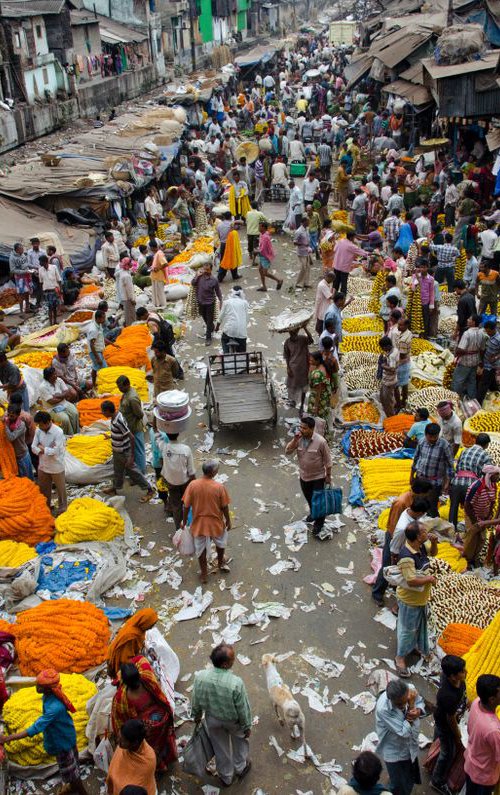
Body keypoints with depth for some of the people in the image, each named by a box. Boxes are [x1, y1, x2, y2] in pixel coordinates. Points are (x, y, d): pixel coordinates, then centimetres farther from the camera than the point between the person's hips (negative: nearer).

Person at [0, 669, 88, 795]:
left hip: (63, 740, -8)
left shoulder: (55, 707, -41)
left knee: (69, 769, 13)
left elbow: (35, 728, -40)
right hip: (61, 736, 8)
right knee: (70, 765, 31)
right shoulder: (49, 695, -15)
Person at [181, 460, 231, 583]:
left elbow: (186, 506, -10)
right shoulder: (219, 487, -22)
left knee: (201, 549, 22)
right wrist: (228, 521, 7)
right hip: (216, 523, -1)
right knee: (221, 542, 31)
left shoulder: (192, 485, -18)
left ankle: (204, 573, 36)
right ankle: (221, 563, 52)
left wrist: (184, 521, 5)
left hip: (199, 524, 1)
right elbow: (224, 507, -11)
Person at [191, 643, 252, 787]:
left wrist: (196, 715, 12)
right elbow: (242, 708, -21)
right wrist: (247, 726, -2)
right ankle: (240, 768, 53)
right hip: (233, 720, -2)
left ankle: (226, 777, 50)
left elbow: (196, 701, -9)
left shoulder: (200, 676, -29)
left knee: (220, 747, 28)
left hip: (212, 719, 3)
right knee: (239, 739, 32)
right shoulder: (236, 683, -38)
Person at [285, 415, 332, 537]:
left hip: (318, 477, -5)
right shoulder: (299, 438, -12)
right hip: (303, 476, 5)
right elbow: (287, 452, -13)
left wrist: (328, 476, -8)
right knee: (309, 498, 25)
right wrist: (295, 439, -27)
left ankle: (319, 522, 29)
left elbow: (327, 460, -15)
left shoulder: (320, 441, -25)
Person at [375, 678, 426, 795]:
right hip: (395, 752, -5)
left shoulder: (409, 691, -25)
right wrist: (411, 705, -37)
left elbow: (420, 701, -2)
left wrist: (418, 711, -26)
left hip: (410, 746, 5)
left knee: (411, 778, 29)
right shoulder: (383, 709, -40)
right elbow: (404, 732, -34)